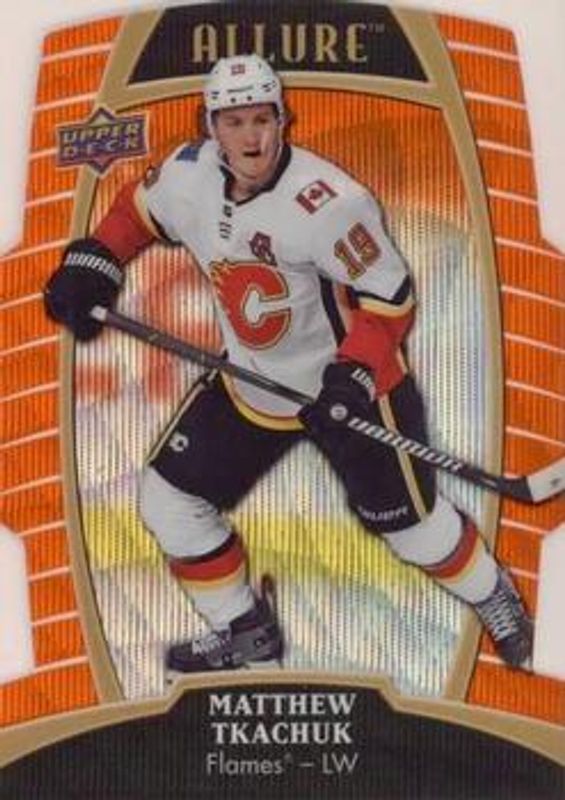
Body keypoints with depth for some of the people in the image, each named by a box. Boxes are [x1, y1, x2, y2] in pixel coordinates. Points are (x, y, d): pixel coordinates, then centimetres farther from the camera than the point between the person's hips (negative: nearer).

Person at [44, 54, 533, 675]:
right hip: (250, 386, 6)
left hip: (351, 383, -6)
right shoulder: (189, 176, -9)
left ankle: (496, 602, 35)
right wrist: (92, 259, 1)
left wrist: (356, 371, -33)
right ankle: (245, 634, 25)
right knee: (169, 500, 6)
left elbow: (389, 295, -21)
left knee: (407, 519, 2)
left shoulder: (325, 200, -28)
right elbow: (140, 208, 14)